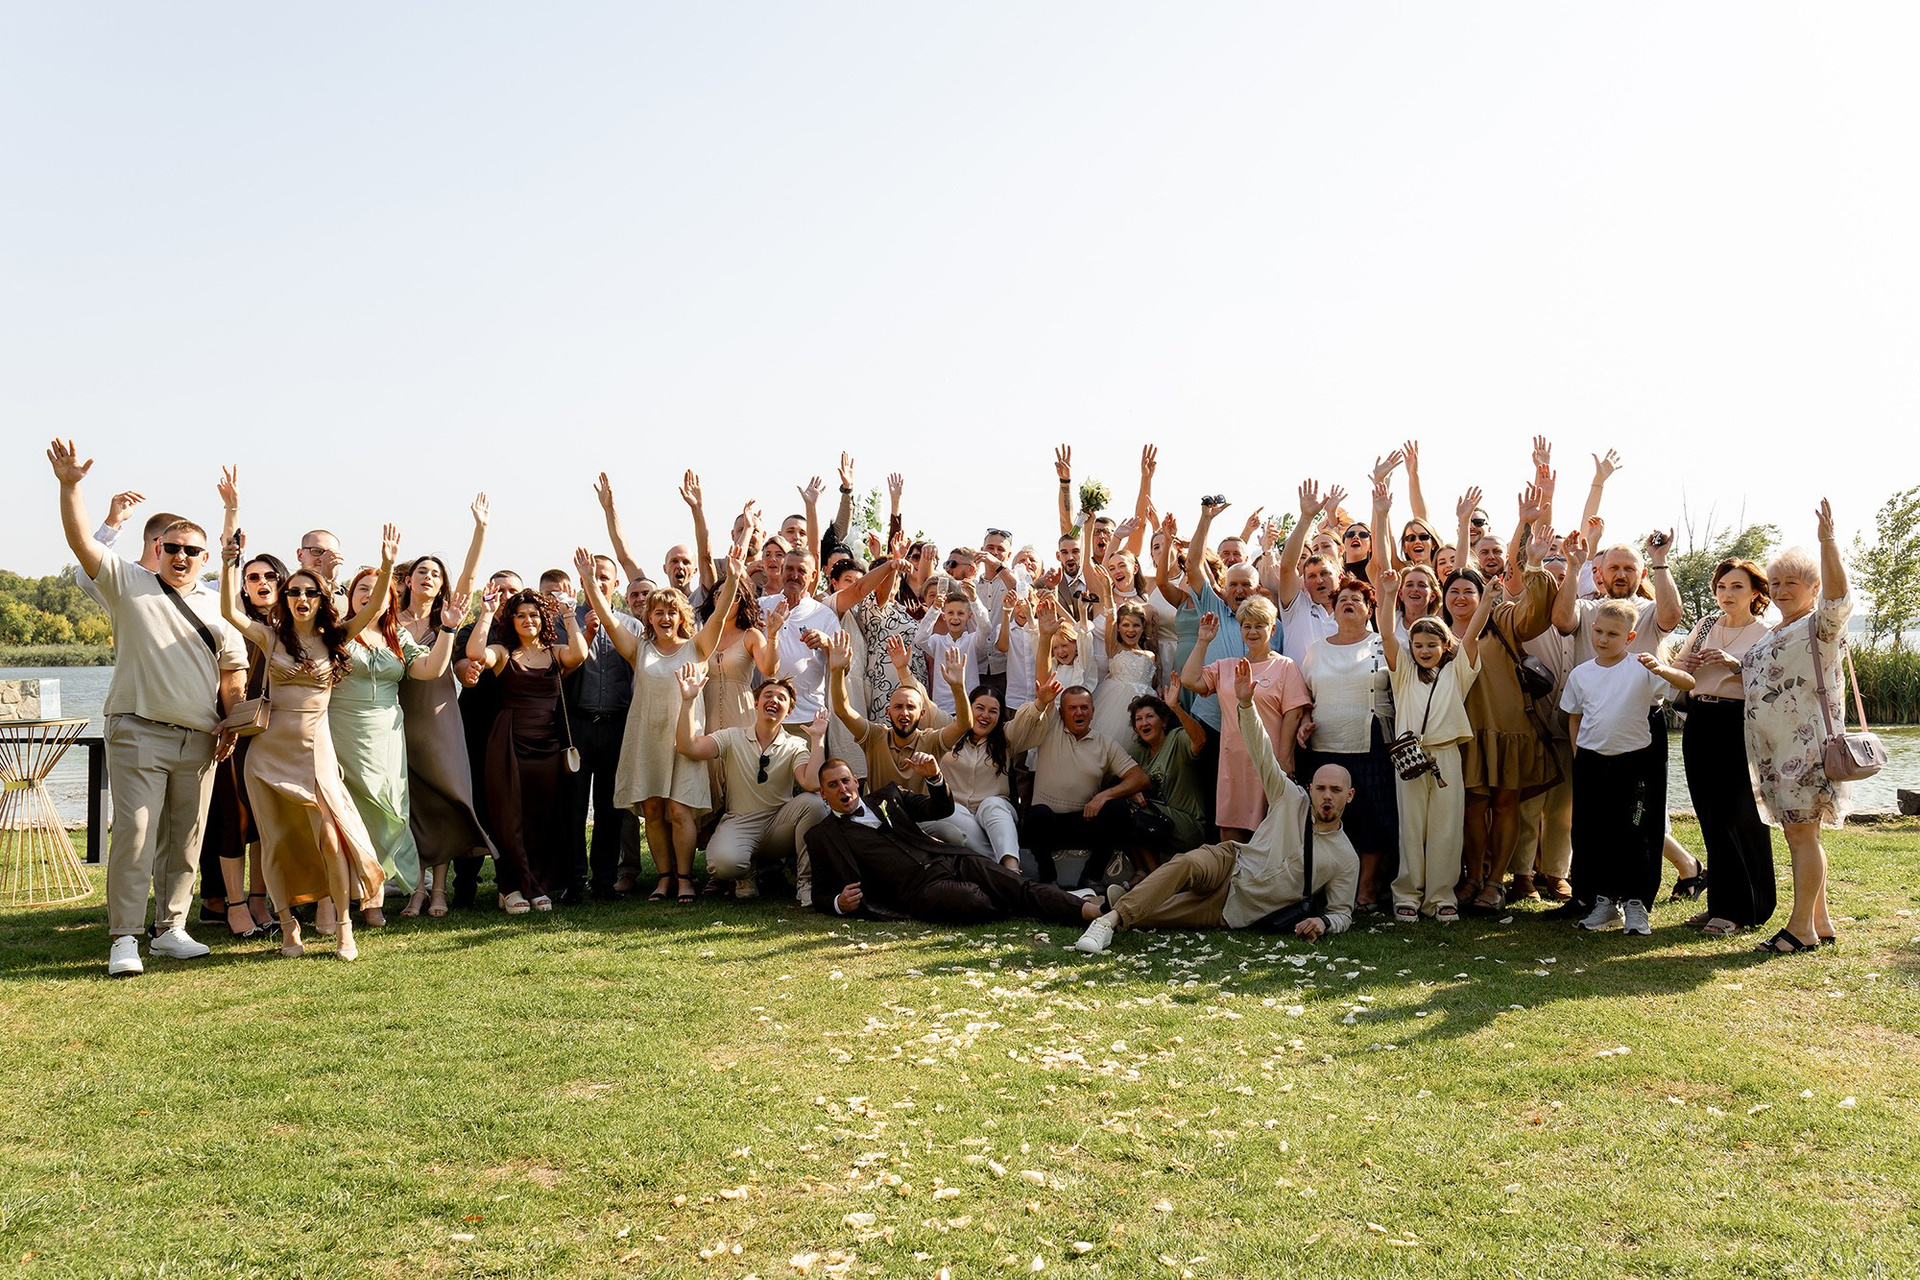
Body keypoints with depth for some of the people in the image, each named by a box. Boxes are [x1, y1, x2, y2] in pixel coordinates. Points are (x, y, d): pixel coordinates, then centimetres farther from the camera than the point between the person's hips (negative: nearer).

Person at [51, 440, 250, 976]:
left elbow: (234, 670, 13)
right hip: (139, 732, -3)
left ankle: (172, 928, 17)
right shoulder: (128, 585, 6)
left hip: (199, 741, 3)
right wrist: (69, 485, -17)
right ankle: (125, 939, -6)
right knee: (134, 833, -9)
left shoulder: (216, 608, 13)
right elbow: (82, 542, -6)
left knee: (184, 840, 8)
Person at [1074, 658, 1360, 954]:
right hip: (1229, 863, 0)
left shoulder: (1346, 859, 0)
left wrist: (1324, 922, -18)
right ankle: (1112, 917, -42)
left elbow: (1342, 912, 7)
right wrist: (1245, 703, -21)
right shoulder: (1293, 800, 1)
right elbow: (1262, 753, -6)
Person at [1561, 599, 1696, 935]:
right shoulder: (1580, 674, 5)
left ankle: (1635, 903, 10)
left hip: (1631, 760, -4)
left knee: (1633, 833, -1)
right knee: (1591, 833, 7)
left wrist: (1663, 670, -37)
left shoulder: (1641, 668, -7)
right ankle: (1605, 899, 19)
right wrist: (1578, 756, 8)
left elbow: (1688, 683, -18)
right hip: (1591, 762, 4)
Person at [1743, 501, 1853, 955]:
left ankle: (1801, 928, -2)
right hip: (1774, 748, 9)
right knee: (1797, 834, 11)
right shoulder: (1772, 635, 20)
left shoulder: (1822, 625, -6)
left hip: (1808, 743, -9)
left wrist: (1827, 540, -35)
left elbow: (1838, 594, -26)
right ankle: (1820, 923, 19)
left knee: (1803, 834, -7)